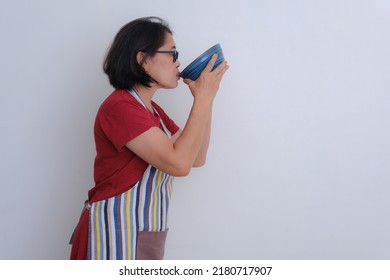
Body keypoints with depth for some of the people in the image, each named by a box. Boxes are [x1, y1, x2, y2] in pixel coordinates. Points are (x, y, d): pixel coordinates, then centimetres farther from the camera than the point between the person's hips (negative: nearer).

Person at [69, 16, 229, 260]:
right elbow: (178, 163, -23)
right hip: (114, 235, -9)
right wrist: (203, 98, -16)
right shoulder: (120, 106, -16)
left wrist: (205, 99, 5)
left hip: (145, 236, 9)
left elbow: (197, 158, 13)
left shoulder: (154, 111, 14)